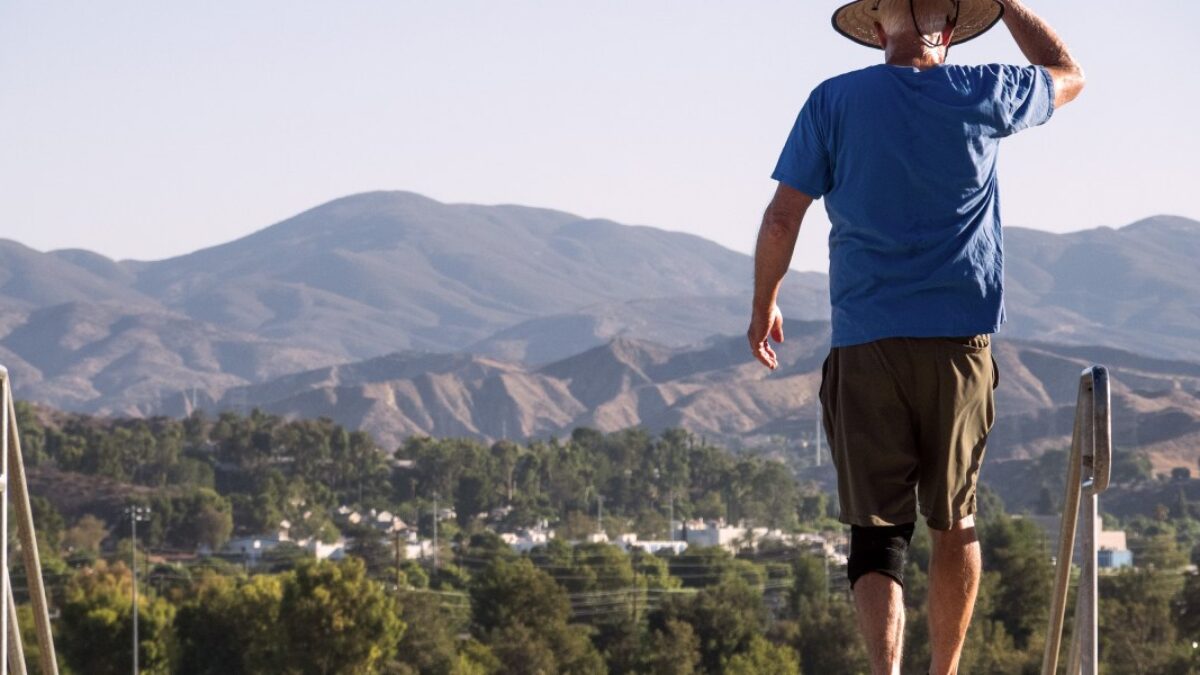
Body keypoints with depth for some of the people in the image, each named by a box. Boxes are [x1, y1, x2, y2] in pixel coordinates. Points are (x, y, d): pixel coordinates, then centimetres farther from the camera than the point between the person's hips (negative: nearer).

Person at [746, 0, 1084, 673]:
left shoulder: (836, 102, -1)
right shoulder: (982, 95, 2)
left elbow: (782, 219, -2)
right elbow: (1068, 74, 23)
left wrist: (765, 304, 13)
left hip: (866, 340, -1)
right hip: (960, 339, 1)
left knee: (877, 529, -2)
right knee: (955, 521, 14)